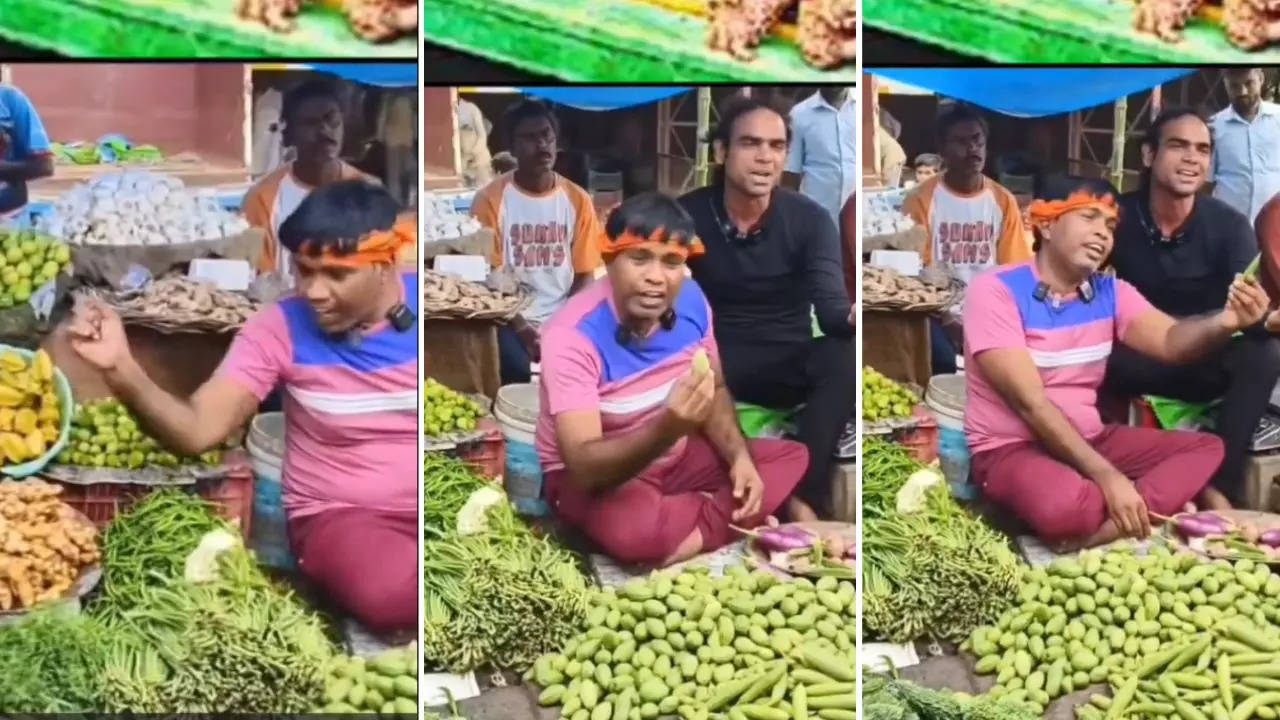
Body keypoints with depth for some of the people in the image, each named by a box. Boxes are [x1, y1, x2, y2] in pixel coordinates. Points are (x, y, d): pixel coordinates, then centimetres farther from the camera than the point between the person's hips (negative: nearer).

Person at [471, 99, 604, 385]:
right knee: (517, 371, -31)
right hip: (511, 320, -3)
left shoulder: (578, 199, 3)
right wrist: (519, 326, -17)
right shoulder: (490, 199, -5)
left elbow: (584, 274, 5)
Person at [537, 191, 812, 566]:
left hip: (676, 454, 6)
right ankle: (730, 510, -11)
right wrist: (668, 428, -51)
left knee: (792, 457, -1)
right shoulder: (573, 335, -30)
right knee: (634, 529, -39)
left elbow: (715, 391, 6)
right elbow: (585, 468, -37)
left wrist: (740, 456, -12)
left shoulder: (691, 301, -11)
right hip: (597, 475, -6)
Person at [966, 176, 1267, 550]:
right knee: (1064, 505, -39)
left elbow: (1171, 341, -14)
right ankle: (1167, 501, -11)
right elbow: (1030, 402, -21)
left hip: (1089, 439, 8)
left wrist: (1225, 321, -37)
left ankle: (1099, 533, -20)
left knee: (1206, 448, -4)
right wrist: (1107, 477, -27)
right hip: (1012, 447, -8)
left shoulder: (1110, 292, 4)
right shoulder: (996, 290, -15)